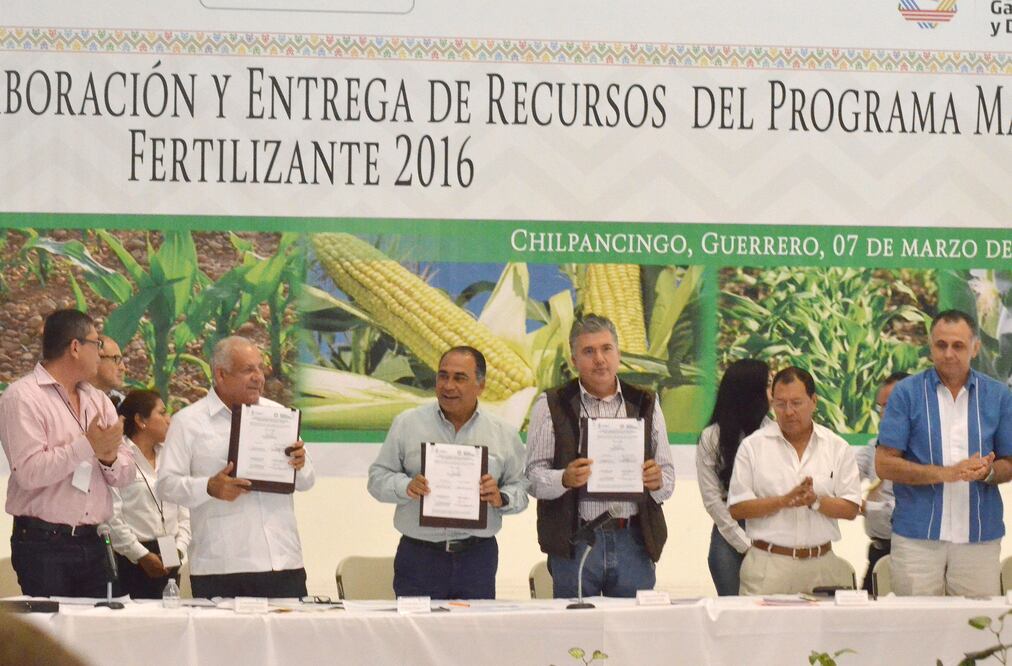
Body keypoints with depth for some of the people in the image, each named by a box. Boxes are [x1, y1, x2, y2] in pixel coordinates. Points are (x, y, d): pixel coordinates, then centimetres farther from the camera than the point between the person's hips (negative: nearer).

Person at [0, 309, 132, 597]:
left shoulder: (98, 399, 16)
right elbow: (29, 471, -19)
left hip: (91, 542, 6)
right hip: (43, 544, -6)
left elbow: (125, 474, 12)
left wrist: (110, 458, -10)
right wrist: (87, 446, -17)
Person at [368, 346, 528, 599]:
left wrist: (501, 499, -10)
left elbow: (521, 488, 11)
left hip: (477, 559, 1)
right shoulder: (407, 424, 6)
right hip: (419, 556, -1)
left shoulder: (503, 433, 9)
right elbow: (378, 478, 6)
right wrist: (406, 487, -13)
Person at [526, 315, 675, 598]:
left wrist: (658, 481, -10)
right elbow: (533, 476, -1)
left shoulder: (645, 404, 13)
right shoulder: (551, 406, 5)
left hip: (633, 541, 2)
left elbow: (668, 477, 13)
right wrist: (565, 479, -21)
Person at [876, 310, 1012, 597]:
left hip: (980, 537, 2)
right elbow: (884, 465, -3)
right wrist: (947, 473, -13)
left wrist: (987, 472, -12)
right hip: (917, 537, -1)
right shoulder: (907, 393, 2)